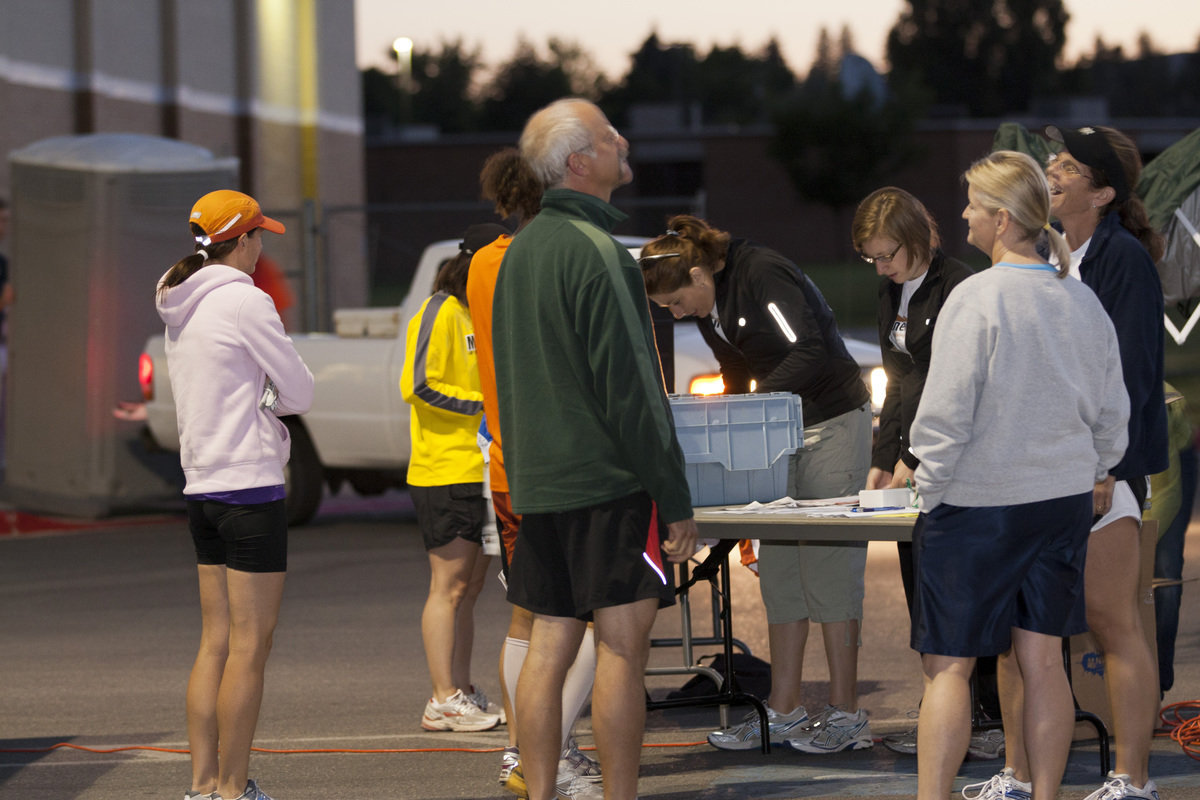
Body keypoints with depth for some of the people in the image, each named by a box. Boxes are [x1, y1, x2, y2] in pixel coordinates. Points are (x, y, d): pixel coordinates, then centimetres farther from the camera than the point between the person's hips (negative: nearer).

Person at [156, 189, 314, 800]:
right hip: (250, 484, -9)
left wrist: (255, 405, 6)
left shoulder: (180, 309, 13)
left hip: (202, 487, 9)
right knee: (250, 645, -5)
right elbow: (301, 392, -8)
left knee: (215, 642, 10)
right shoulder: (244, 300, -12)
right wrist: (271, 403, 9)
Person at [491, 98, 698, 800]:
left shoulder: (522, 250, 13)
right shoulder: (597, 254, -15)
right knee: (623, 649, -5)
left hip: (537, 480, 8)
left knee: (549, 648, 8)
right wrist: (676, 497, -13)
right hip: (609, 480, -8)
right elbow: (631, 387, -17)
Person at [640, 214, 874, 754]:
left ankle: (845, 715, -5)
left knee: (828, 564, -9)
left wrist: (755, 402, -31)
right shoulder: (710, 304, 7)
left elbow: (810, 351, -28)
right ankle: (784, 711, 8)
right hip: (781, 430, 9)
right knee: (778, 566, 5)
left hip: (833, 421, -9)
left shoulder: (762, 275, -20)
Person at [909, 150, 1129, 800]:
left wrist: (930, 492, -4)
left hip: (978, 504, -6)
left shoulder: (975, 299, -16)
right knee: (1042, 660, 10)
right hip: (1064, 501, 6)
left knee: (948, 665, 0)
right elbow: (1111, 414, 10)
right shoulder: (1083, 303, 2)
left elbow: (945, 415, -16)